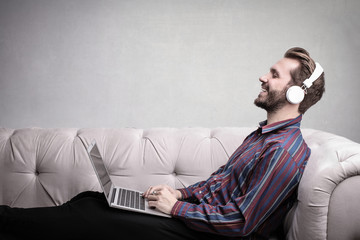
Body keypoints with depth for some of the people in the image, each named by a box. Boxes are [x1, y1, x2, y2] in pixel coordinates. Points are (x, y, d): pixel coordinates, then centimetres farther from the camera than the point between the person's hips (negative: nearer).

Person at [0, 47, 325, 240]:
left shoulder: (286, 151, -21)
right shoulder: (264, 134, 12)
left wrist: (177, 207, -15)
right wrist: (181, 193, 6)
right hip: (202, 209, 9)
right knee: (91, 199, 2)